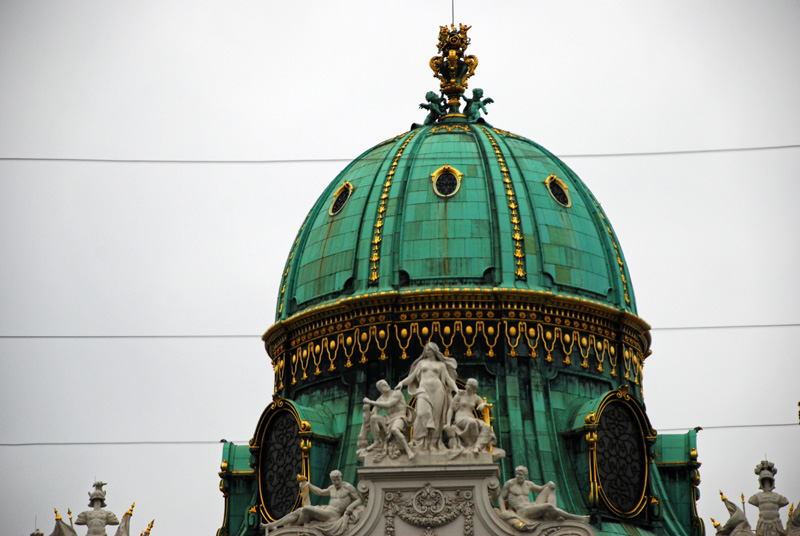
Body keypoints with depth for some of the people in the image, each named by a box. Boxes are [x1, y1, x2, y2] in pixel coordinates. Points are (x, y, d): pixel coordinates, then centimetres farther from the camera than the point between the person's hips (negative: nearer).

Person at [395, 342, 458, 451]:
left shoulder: (441, 364, 16)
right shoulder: (421, 363, 21)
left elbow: (448, 379, 11)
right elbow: (412, 376, 20)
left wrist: (456, 389, -2)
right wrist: (402, 382, 5)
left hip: (437, 390, 0)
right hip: (424, 389, 0)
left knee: (436, 416, -7)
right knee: (423, 413, -20)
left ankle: (433, 443, -4)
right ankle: (419, 441, -22)